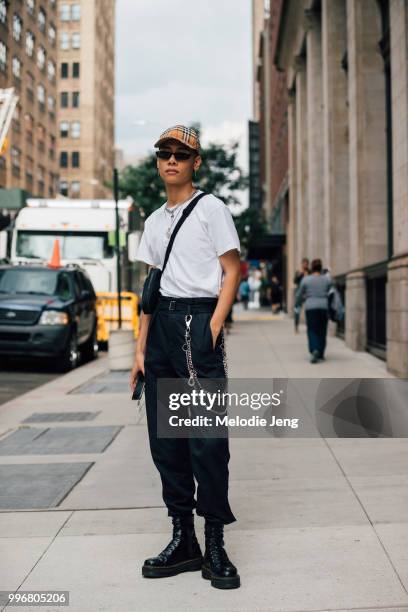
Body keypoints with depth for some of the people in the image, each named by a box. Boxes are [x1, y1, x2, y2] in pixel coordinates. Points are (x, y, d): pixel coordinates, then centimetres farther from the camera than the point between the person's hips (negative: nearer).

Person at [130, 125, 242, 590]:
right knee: (164, 438, 7)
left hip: (198, 320, -6)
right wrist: (140, 349, 9)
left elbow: (231, 272, -4)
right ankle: (183, 540, 18)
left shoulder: (211, 209, 1)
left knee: (207, 438, -8)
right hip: (162, 325, 7)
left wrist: (212, 333, -15)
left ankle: (214, 544, 4)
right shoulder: (153, 221, 18)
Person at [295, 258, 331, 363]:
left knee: (312, 330, 2)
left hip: (310, 307, -1)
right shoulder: (327, 279, 4)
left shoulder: (306, 279, 1)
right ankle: (320, 354, 14)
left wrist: (298, 303, 28)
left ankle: (314, 350, -21)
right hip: (324, 307, 1)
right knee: (322, 331, 10)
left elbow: (299, 294, 10)